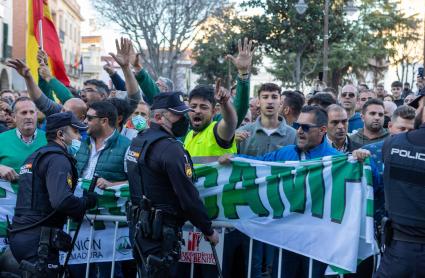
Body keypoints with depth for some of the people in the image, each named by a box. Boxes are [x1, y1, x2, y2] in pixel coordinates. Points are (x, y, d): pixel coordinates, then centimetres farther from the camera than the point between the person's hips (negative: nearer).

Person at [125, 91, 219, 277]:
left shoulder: (137, 142, 11)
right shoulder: (170, 148, -18)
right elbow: (188, 197, -18)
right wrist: (209, 231, -8)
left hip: (138, 225, 9)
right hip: (160, 232, -9)